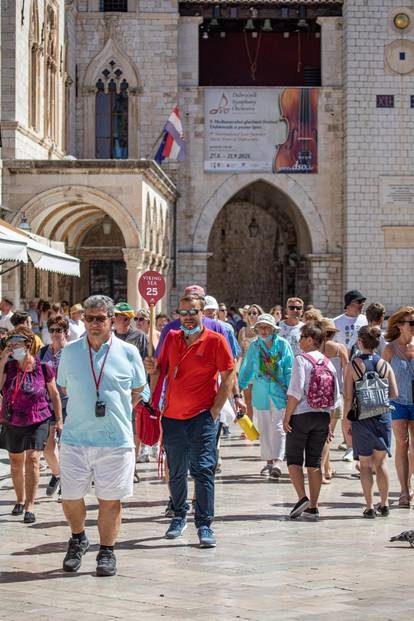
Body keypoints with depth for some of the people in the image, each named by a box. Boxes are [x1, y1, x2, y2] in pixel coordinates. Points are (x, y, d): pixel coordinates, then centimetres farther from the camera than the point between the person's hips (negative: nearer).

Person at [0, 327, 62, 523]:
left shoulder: (42, 369, -9)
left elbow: (54, 395, 2)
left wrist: (59, 420, 3)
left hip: (37, 421, -4)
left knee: (32, 459, -15)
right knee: (16, 463, 14)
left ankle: (30, 506, -12)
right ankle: (20, 500, 34)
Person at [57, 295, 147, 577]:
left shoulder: (128, 352, 1)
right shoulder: (70, 351, 5)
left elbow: (137, 391, 12)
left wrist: (116, 411, 8)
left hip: (116, 439, -1)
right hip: (75, 437, 2)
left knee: (110, 499, 4)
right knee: (71, 497, 5)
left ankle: (107, 552, 18)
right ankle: (78, 539, 31)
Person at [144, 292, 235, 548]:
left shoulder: (215, 340, -5)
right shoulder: (172, 339, 9)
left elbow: (229, 376, -4)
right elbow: (161, 370, 20)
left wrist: (216, 409, -9)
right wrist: (153, 369, -4)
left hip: (202, 416, -5)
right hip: (172, 416, 5)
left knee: (203, 470, -8)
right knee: (176, 472, 13)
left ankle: (205, 525, -3)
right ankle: (179, 517, 29)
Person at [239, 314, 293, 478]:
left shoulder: (283, 344, -2)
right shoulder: (254, 346, 5)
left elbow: (289, 370, -1)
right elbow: (247, 368, 15)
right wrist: (239, 387, 13)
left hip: (279, 392, -3)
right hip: (261, 393, 3)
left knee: (278, 427, -10)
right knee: (264, 429, 8)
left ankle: (278, 462, -16)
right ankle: (269, 462, 18)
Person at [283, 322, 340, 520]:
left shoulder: (301, 360, -10)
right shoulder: (328, 363, 7)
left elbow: (296, 391, -17)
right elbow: (336, 397, 7)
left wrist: (287, 416, -11)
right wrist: (330, 423, 14)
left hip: (302, 415, -5)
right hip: (323, 417, 5)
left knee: (293, 459, 5)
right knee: (314, 462, 9)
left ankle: (302, 498, -12)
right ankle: (313, 507, 9)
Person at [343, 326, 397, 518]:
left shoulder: (353, 366, -8)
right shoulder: (385, 365, 0)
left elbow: (348, 397, -9)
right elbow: (394, 394, 0)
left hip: (362, 418, -2)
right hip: (383, 416, 2)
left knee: (365, 464, 6)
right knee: (381, 462, 15)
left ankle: (370, 507, 3)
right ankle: (384, 504, 16)